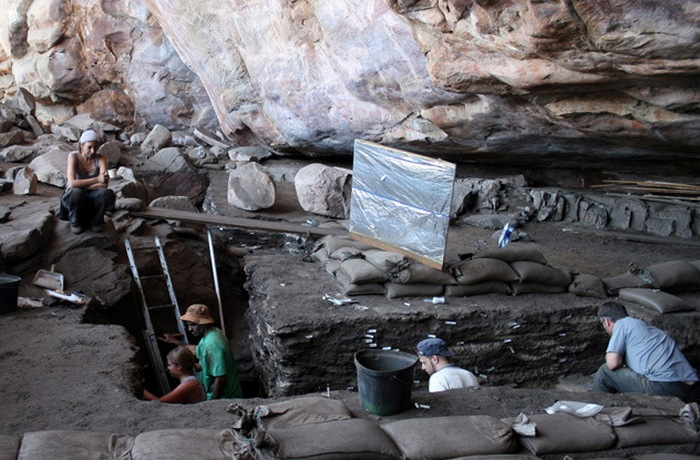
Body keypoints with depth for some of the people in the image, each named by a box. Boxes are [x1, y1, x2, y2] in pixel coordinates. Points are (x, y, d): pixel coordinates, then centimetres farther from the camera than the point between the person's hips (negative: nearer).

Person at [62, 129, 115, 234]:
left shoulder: (101, 159, -10)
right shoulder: (73, 157, -13)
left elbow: (104, 184, -23)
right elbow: (72, 183, -26)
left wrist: (81, 185, -26)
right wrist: (97, 179, -30)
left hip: (91, 198, 2)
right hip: (72, 197, -1)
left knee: (106, 193, -31)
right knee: (77, 192, -37)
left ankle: (95, 221, -3)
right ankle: (76, 223, -8)